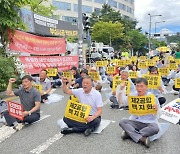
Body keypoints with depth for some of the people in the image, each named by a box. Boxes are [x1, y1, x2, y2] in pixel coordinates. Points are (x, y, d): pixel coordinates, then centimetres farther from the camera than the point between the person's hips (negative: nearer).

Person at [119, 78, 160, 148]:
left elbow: (157, 115, -3)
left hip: (149, 122, -2)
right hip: (135, 121, 3)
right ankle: (142, 138, -31)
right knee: (122, 121, -22)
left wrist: (156, 109, -27)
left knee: (155, 128, -34)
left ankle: (129, 133, -22)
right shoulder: (133, 95, -1)